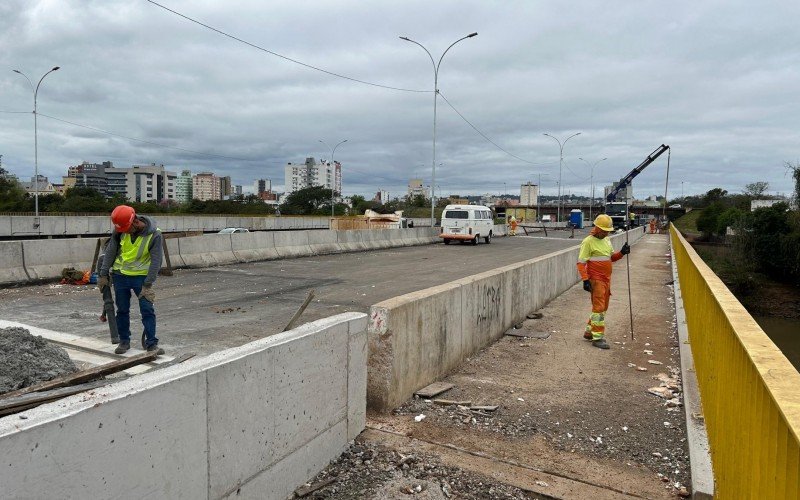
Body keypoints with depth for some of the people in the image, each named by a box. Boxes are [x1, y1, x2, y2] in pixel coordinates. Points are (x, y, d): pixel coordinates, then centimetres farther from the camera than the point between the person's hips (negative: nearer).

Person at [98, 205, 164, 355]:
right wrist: (103, 275, 0)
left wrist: (148, 285, -20)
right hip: (120, 275, 3)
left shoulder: (154, 234, -18)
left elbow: (156, 261, -18)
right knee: (122, 310, 9)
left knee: (147, 310, -5)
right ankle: (124, 341, 22)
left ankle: (151, 343, 2)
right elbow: (110, 251, 1)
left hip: (141, 276, -3)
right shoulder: (120, 230, -8)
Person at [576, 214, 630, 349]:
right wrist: (585, 280, -21)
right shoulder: (588, 242, -13)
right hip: (596, 280, -9)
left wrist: (621, 252, 1)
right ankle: (597, 338, -2)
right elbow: (581, 263, -15)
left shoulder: (606, 240, 13)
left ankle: (589, 332, 27)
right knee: (599, 308, -8)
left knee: (603, 308, 15)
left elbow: (612, 257, 21)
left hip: (607, 279, 9)